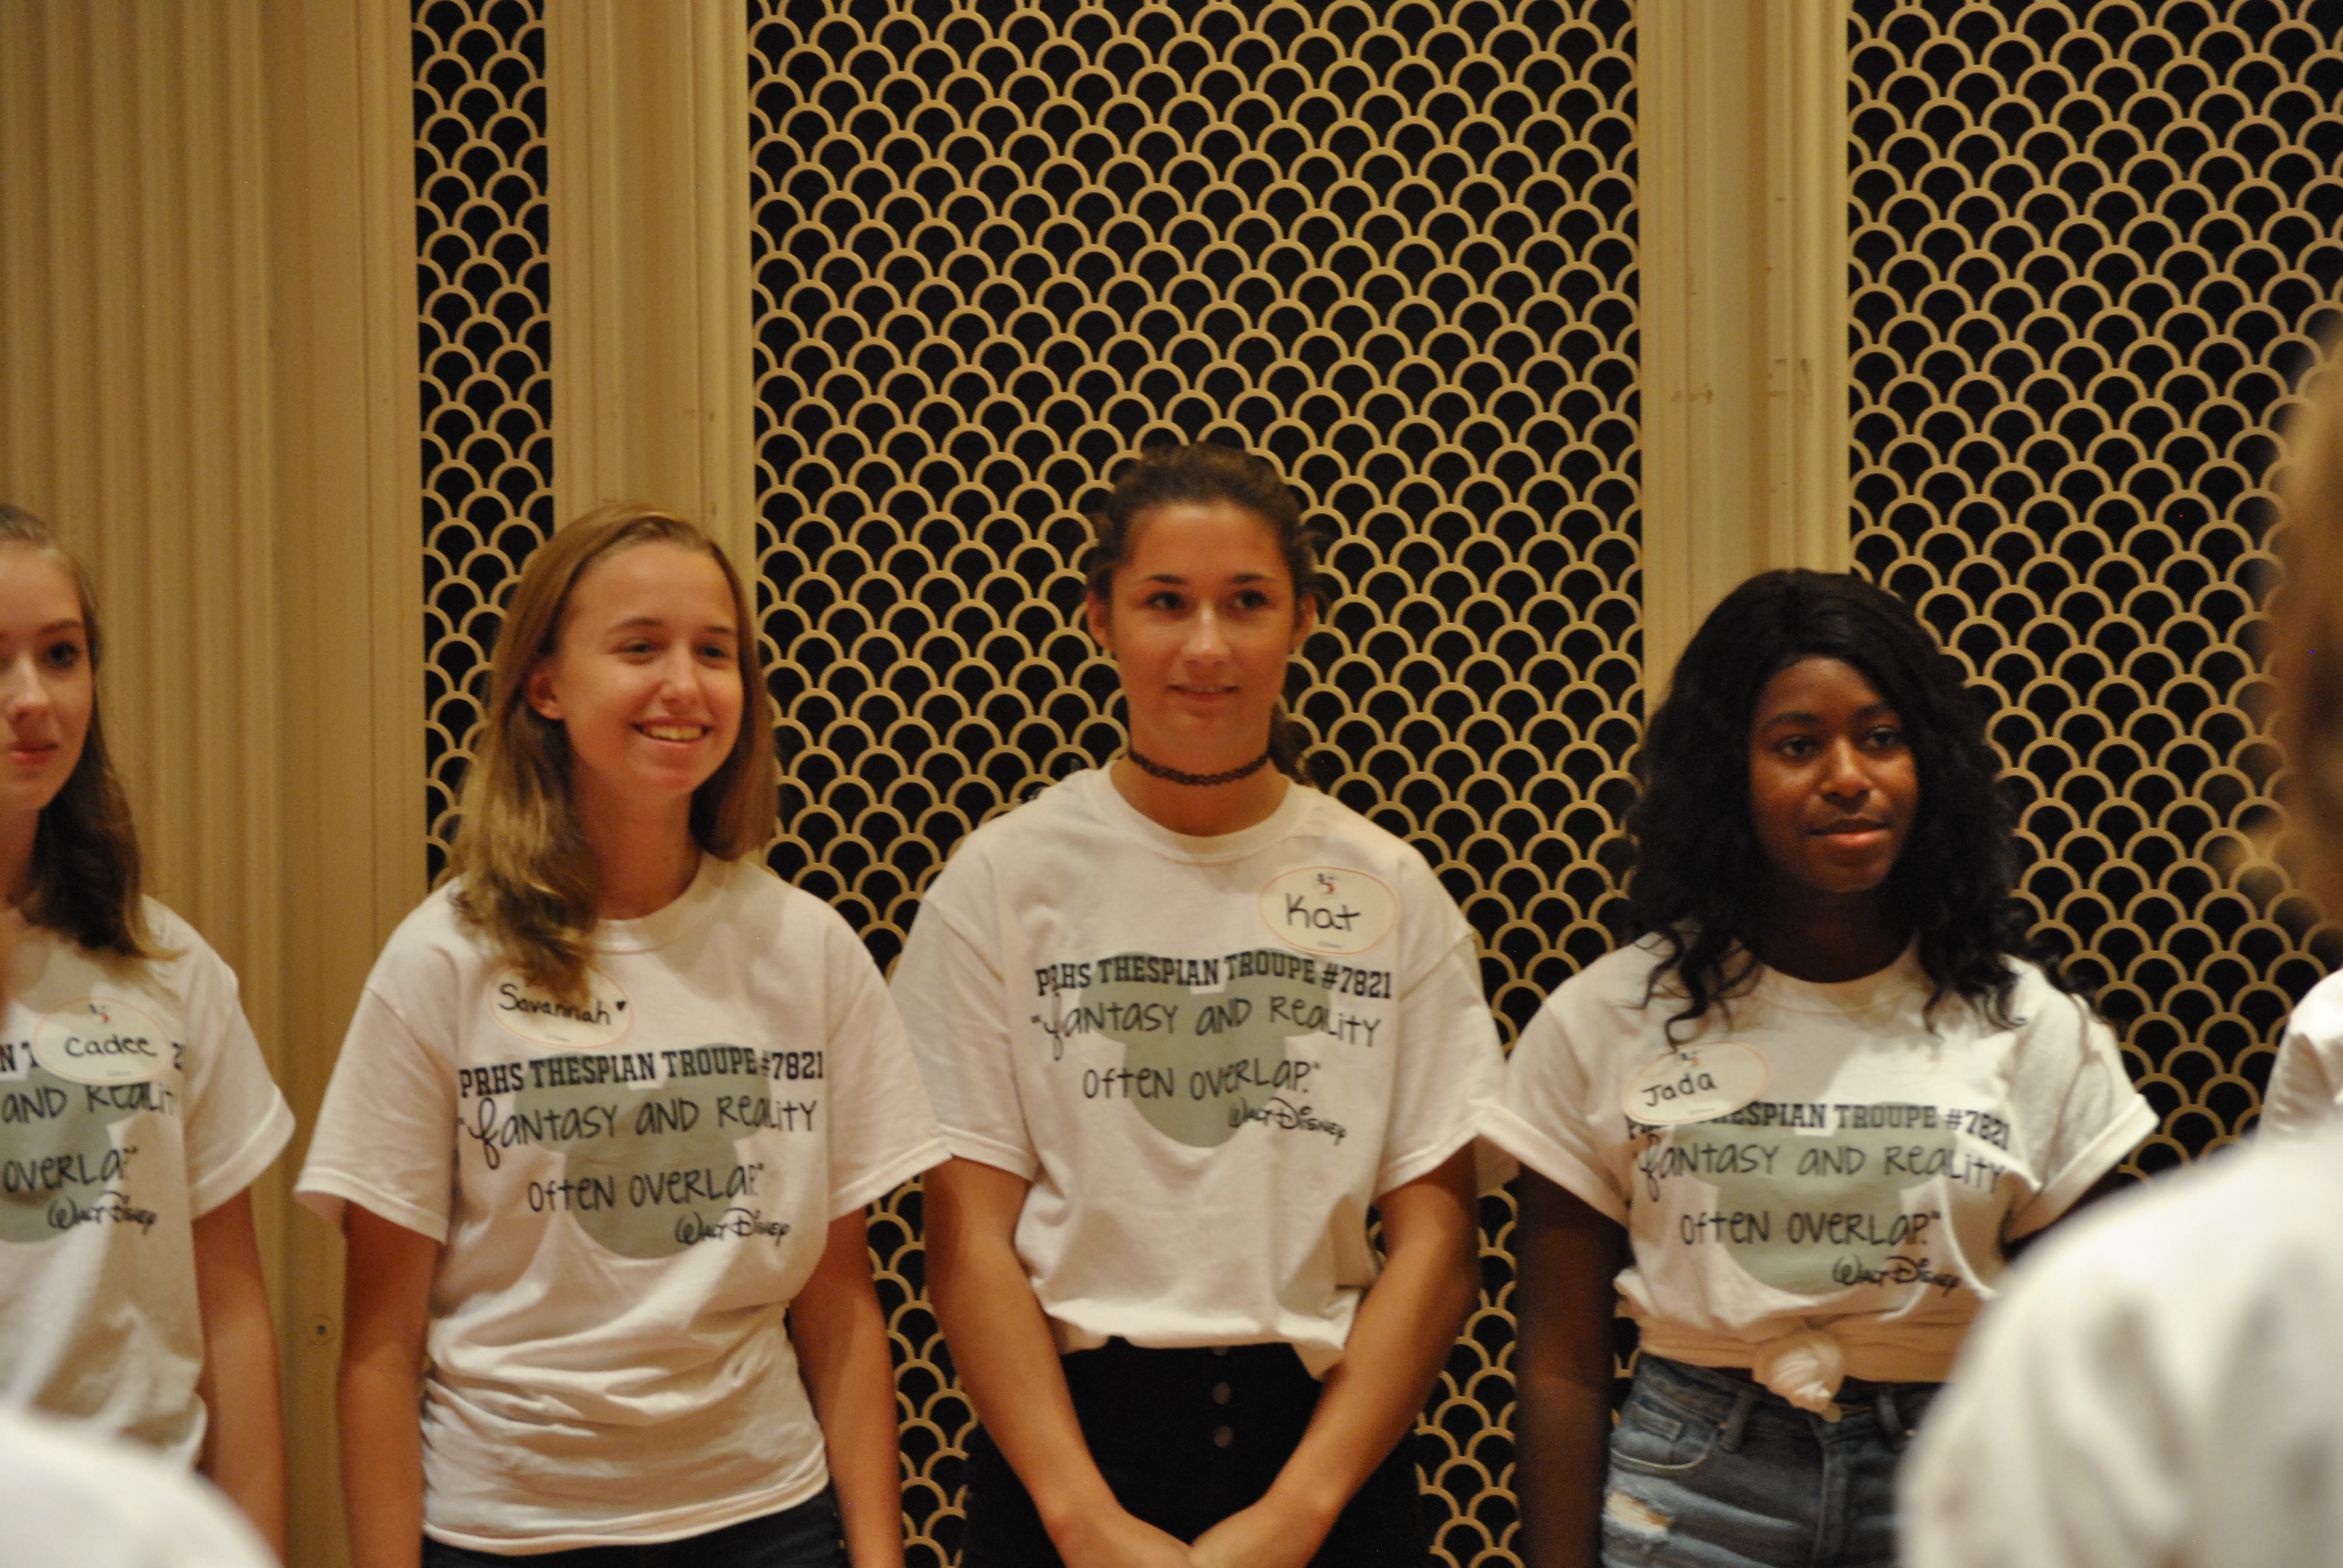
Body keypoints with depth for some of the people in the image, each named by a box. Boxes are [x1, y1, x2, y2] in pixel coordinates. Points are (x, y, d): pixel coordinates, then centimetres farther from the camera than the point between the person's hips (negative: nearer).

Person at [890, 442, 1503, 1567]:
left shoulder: (1390, 892, 1)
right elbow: (969, 1238, -6)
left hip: (1329, 1435, 1)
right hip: (1065, 1424, -1)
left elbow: (1434, 1236, -2)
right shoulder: (1008, 875, -3)